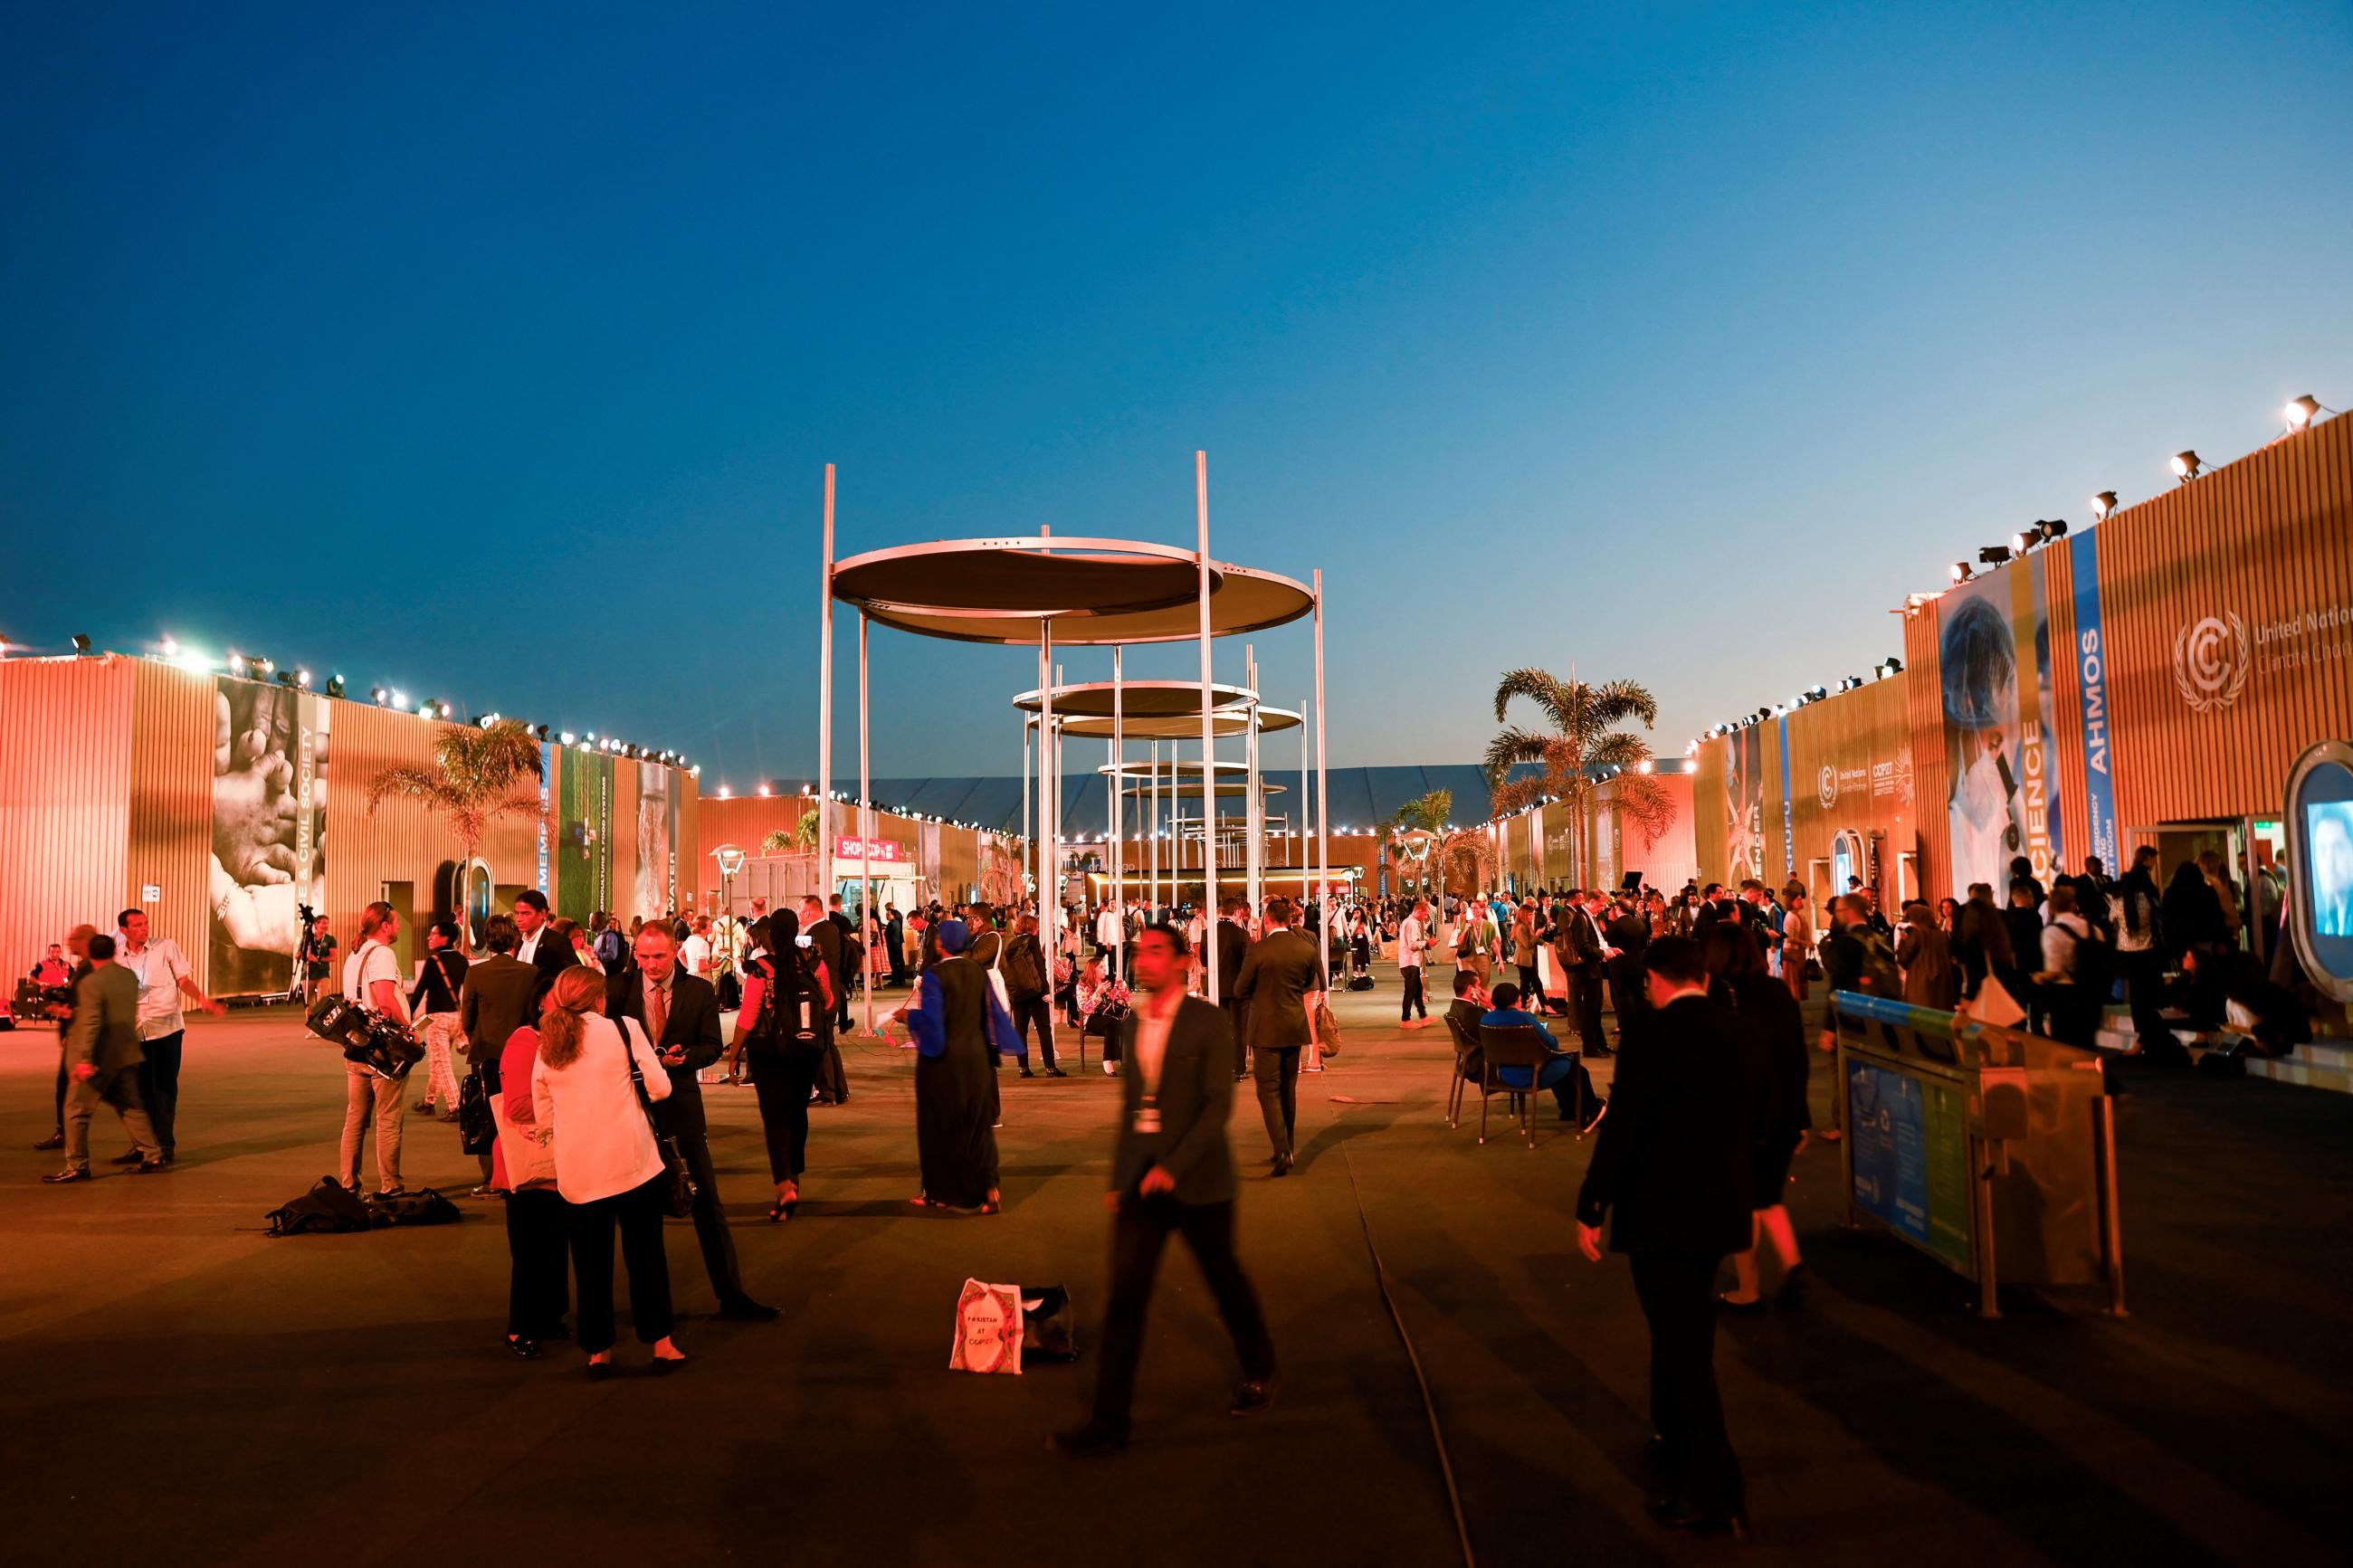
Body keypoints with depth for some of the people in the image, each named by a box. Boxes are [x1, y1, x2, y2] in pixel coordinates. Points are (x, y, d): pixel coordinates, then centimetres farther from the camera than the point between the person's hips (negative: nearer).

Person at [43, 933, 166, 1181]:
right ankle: (152, 1156, 14)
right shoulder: (130, 977, 6)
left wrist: (84, 1059, -22)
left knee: (76, 1110, 3)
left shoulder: (90, 983, -15)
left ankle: (77, 1167, 6)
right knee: (131, 1107, 15)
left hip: (101, 1058, -7)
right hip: (126, 1055, 7)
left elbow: (90, 1023, -22)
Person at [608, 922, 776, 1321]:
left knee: (707, 1200, 3)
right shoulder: (619, 989, -2)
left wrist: (682, 1058, -18)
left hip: (680, 1104, 0)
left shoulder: (700, 991, -1)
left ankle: (731, 1295, 10)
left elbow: (712, 1046, 1)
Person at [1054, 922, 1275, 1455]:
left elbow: (1219, 1103, -14)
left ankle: (1259, 1372, 39)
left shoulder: (1206, 1021, -9)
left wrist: (1172, 1167, -20)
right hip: (1140, 1180, 4)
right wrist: (1118, 1178, 12)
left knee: (1226, 1282, 13)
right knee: (1124, 1295, -1)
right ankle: (1109, 1422, 4)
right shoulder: (1134, 1024, 8)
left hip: (1195, 1179, -4)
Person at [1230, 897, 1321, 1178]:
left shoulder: (1258, 950, -16)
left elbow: (1240, 990, -7)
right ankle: (1287, 1146, 26)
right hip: (1295, 1026, 5)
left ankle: (1282, 1149, -13)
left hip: (1267, 1028, -4)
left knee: (1269, 1089, 0)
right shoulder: (1306, 948, -4)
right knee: (1288, 1089, 17)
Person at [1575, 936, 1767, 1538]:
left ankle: (1715, 1495, 7)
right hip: (1723, 1211, 7)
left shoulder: (1652, 1035, -18)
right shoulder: (1749, 1036, 2)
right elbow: (1756, 1124, 10)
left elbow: (1622, 1128, -17)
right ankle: (1679, 1448, 42)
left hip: (1659, 1214, -7)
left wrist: (1590, 1209, -9)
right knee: (1686, 1335, 25)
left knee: (1681, 1344, 2)